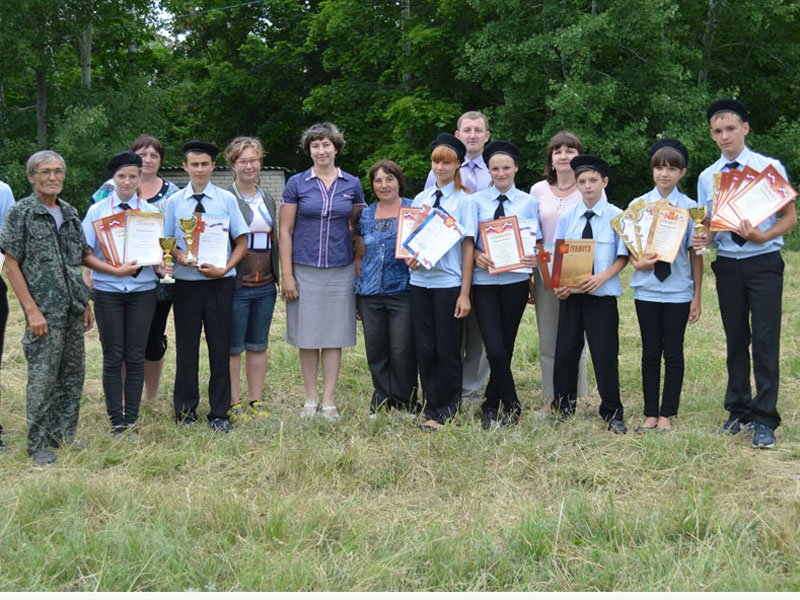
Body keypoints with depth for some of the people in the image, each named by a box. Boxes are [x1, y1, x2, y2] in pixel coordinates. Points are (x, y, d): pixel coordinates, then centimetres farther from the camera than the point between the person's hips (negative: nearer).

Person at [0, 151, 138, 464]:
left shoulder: (70, 213, 12)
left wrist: (117, 270, 14)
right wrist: (32, 310, -13)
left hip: (73, 311, 6)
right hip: (44, 313, -6)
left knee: (72, 377, 11)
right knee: (43, 379, -2)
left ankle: (65, 435, 23)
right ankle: (39, 443, 9)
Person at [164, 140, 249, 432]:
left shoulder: (227, 199, 1)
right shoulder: (174, 202, 4)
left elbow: (242, 242, 3)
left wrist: (224, 269, -11)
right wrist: (179, 255, -13)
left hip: (220, 283, -1)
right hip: (186, 283, 1)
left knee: (220, 347, 4)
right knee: (186, 346, 7)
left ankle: (219, 414, 14)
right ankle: (185, 411, 21)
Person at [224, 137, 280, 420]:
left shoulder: (268, 200, 14)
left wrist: (277, 277, 17)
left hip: (265, 285, 6)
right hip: (236, 286, -6)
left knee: (259, 345, 11)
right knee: (233, 347, 1)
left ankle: (256, 402, 19)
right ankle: (233, 404, 9)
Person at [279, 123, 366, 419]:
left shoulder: (352, 184, 5)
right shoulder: (297, 183, 0)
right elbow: (285, 231, 1)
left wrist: (361, 269, 4)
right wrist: (287, 275, -5)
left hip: (341, 270, 1)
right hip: (304, 270, -1)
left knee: (334, 337, 5)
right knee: (307, 337, 4)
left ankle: (329, 400, 12)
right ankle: (310, 399, 16)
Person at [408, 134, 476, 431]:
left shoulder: (463, 200, -2)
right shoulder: (420, 199, 10)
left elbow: (468, 248, -4)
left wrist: (465, 294, -9)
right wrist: (409, 257, -9)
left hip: (448, 283, -4)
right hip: (420, 281, 4)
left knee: (447, 350, 2)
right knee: (425, 348, 7)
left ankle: (442, 409, 15)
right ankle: (433, 406, 18)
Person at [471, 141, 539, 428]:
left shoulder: (528, 202, 7)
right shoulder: (476, 201, 4)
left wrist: (535, 257, -15)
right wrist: (477, 256, -17)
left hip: (516, 279, 1)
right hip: (484, 280, -1)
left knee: (506, 347, 8)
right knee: (495, 350, -12)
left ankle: (492, 405, 23)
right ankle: (511, 406, 4)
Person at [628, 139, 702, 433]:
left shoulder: (689, 207, -1)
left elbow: (696, 253, 1)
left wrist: (697, 296, 0)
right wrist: (637, 262, -14)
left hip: (678, 290, -1)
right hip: (647, 289, 1)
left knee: (673, 352, 5)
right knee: (650, 353, 8)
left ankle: (667, 414, 13)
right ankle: (650, 414, 15)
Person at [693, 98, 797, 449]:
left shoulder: (770, 167, -3)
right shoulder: (707, 177, 7)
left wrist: (762, 236, -20)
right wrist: (703, 238, -11)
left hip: (764, 263, -3)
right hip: (727, 265, 4)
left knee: (765, 340, -6)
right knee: (736, 340, 12)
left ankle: (764, 419, 1)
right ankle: (738, 410, 25)